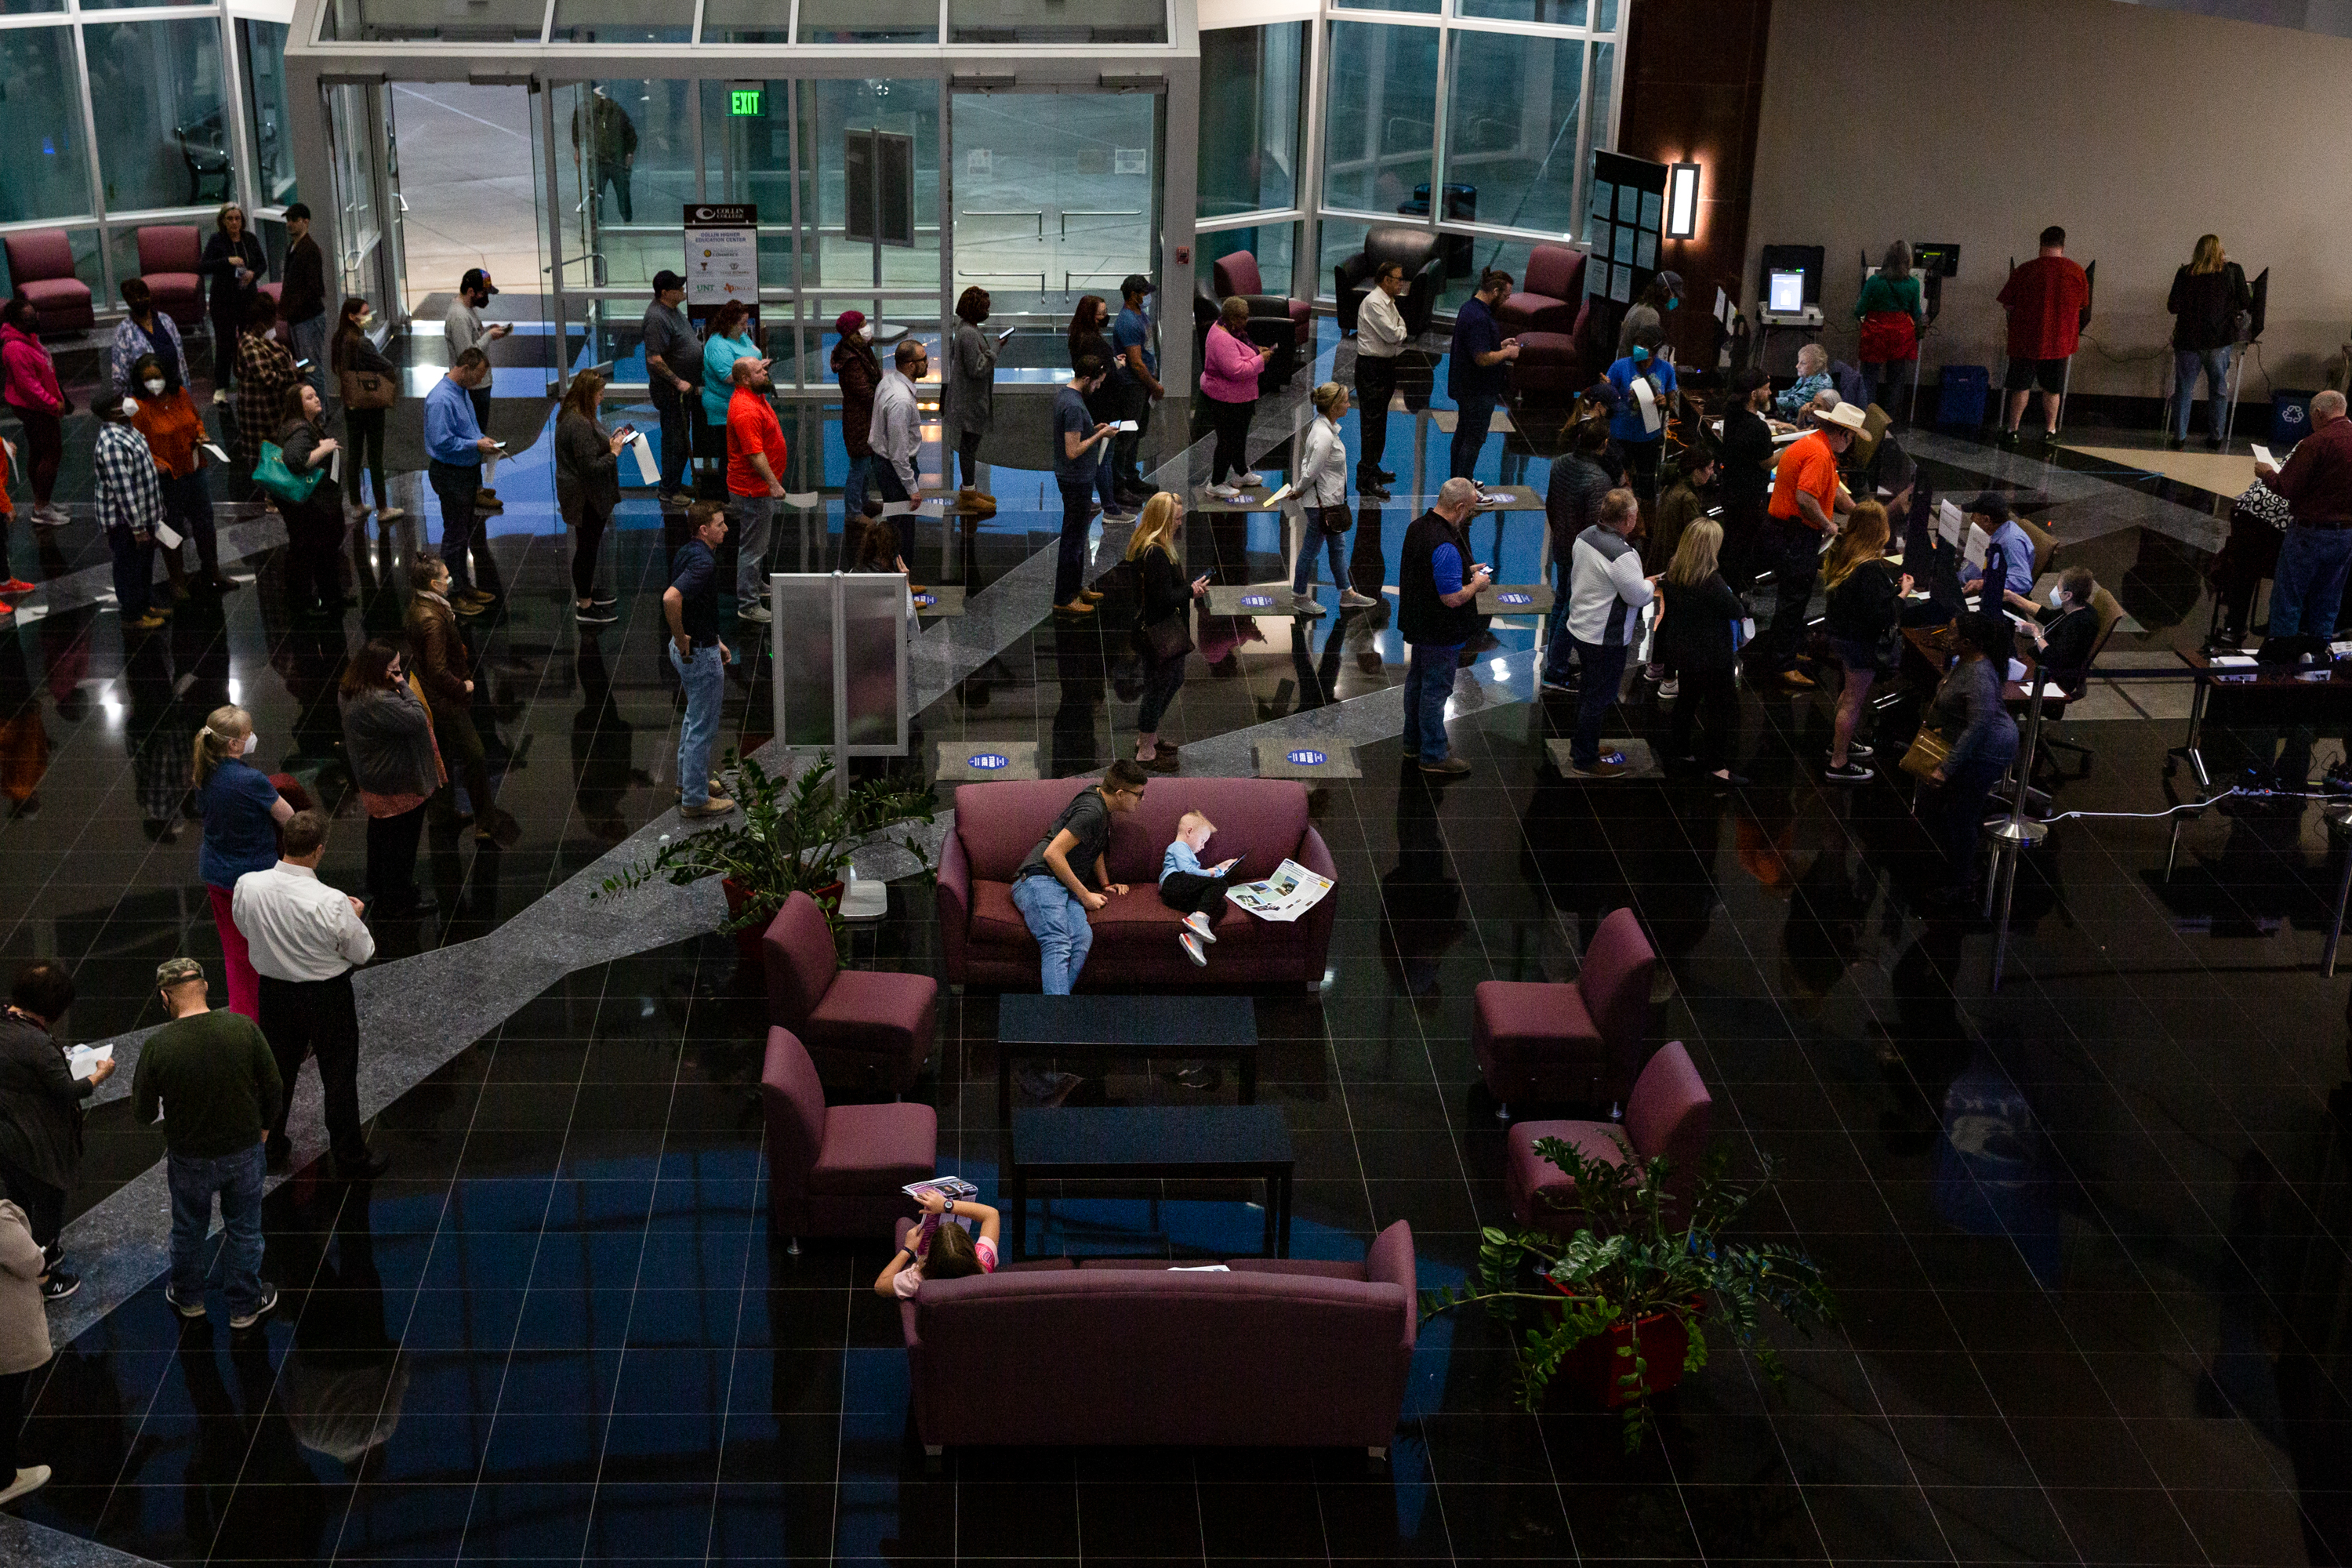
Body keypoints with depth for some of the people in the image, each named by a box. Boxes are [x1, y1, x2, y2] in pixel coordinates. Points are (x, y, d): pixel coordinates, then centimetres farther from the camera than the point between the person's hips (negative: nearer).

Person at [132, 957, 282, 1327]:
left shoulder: (157, 1046, -22)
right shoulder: (244, 1029, -19)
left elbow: (143, 1115, -10)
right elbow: (274, 1090, -9)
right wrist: (263, 1127, 10)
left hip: (190, 1160, 0)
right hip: (245, 1152, 0)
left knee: (188, 1230, 25)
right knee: (243, 1230, 20)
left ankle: (188, 1298, 46)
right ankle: (245, 1305, 36)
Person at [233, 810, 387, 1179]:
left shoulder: (247, 886, -18)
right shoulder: (332, 903, -31)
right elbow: (362, 953, -15)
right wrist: (354, 916, 2)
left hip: (274, 992, 4)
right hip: (327, 997, -4)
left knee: (277, 1070, 24)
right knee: (339, 1078, 14)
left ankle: (271, 1149, 41)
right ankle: (350, 1158, 27)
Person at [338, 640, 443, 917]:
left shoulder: (354, 693, 0)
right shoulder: (378, 702, -34)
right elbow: (417, 719, -34)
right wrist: (404, 686, -25)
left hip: (373, 780, 11)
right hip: (397, 786, -11)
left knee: (380, 837, 27)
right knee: (401, 840, 8)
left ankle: (378, 890, 46)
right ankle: (400, 901, 23)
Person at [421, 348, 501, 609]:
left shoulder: (463, 391, 6)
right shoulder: (441, 399, -25)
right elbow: (442, 442, -28)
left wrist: (482, 438, 4)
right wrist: (476, 445, -22)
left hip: (468, 471, 10)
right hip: (451, 475, -10)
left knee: (465, 532, 20)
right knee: (455, 535, 0)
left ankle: (465, 586, 32)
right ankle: (453, 595, 10)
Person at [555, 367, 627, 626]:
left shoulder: (572, 416, 5)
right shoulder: (579, 424, -28)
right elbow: (590, 467, -28)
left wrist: (610, 442, 6)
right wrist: (614, 452, -17)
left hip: (587, 496, 10)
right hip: (585, 498, -10)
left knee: (589, 545, 25)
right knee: (587, 547, 2)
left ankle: (587, 591, 42)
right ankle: (585, 608, 14)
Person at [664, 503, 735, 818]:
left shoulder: (689, 553, 7)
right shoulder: (703, 562, -25)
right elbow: (671, 598, -41)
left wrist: (714, 641, 19)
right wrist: (682, 640, -27)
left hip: (691, 649, 10)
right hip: (700, 655, -10)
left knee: (695, 717, 25)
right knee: (703, 727, 1)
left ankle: (688, 780, 39)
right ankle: (695, 799, 10)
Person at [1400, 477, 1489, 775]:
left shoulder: (1418, 526, 0)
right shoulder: (1445, 546, -31)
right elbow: (1453, 598, -29)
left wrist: (1465, 570, 11)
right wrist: (1477, 583, -11)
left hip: (1418, 625, 10)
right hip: (1441, 633, -10)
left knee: (1416, 682, 22)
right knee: (1436, 691, 2)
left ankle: (1413, 742, 37)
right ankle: (1433, 755, 13)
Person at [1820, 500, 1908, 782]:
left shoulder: (1840, 553, -4)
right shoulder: (1871, 568, -29)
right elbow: (1882, 614, -29)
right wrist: (1902, 593, -13)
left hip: (1840, 632, 9)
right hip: (1861, 641, -9)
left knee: (1850, 692, 28)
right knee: (1854, 701, 5)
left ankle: (1840, 742, 46)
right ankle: (1838, 763, 14)